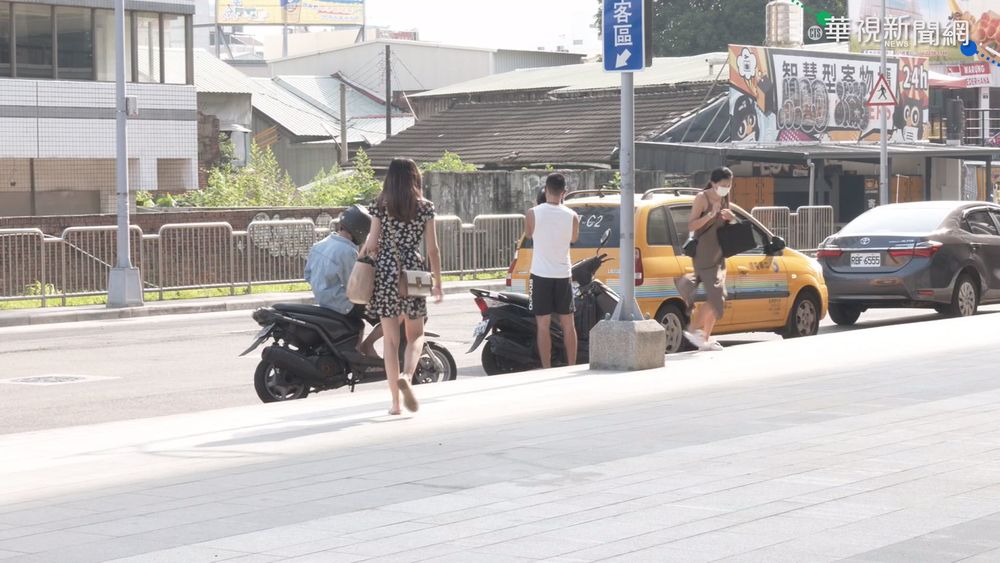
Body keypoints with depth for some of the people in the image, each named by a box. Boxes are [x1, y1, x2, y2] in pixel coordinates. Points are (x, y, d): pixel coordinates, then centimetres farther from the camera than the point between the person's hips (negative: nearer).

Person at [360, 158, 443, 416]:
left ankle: (395, 400, 5)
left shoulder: (381, 206, 0)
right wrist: (438, 283, 8)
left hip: (385, 271, 1)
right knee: (415, 335, 12)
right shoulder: (425, 207, -1)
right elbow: (432, 249, 0)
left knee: (390, 338, 6)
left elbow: (372, 245, -2)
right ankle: (406, 376, -17)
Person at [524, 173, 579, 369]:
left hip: (541, 275, -2)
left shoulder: (533, 213, -9)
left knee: (543, 324, 1)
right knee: (568, 324, 10)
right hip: (564, 275, 2)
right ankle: (571, 367, 12)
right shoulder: (572, 216, -4)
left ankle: (547, 369, 0)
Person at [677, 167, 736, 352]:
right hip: (704, 254, -8)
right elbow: (691, 226, -16)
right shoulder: (702, 198, -9)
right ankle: (693, 329, -6)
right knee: (715, 296, -16)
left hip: (719, 252, 8)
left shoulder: (724, 199, 12)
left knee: (716, 298, 5)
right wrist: (711, 214, -27)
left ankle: (706, 338, 10)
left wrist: (730, 218, 1)